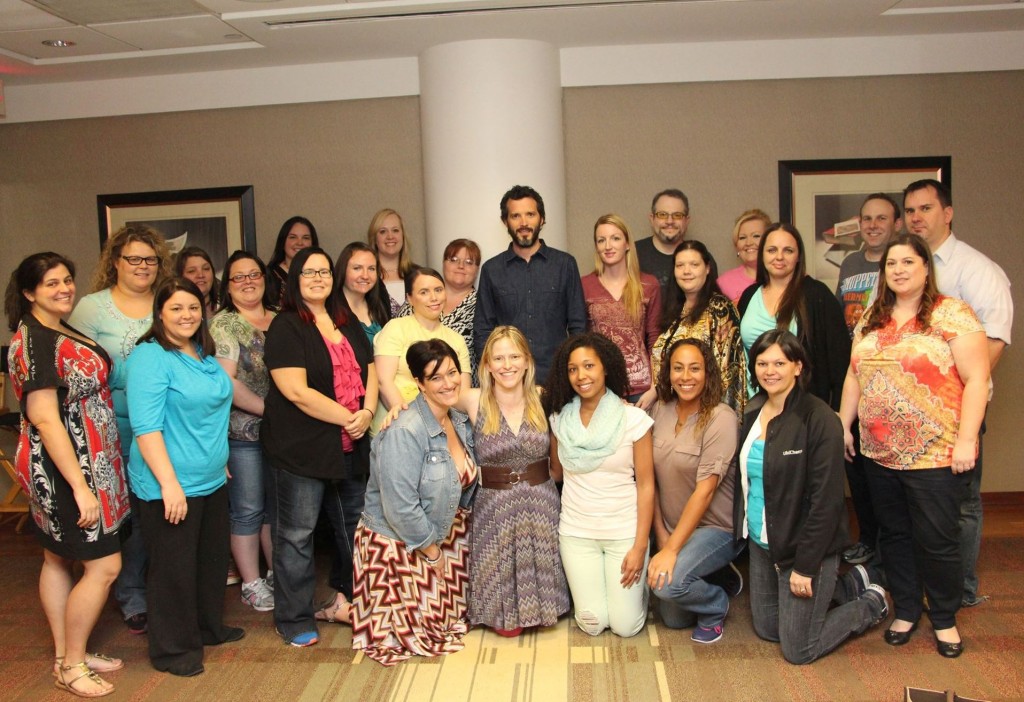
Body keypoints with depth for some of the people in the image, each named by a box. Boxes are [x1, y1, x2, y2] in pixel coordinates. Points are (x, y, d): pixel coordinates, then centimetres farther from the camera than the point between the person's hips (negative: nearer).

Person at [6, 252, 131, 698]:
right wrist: (80, 487, -25)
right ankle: (71, 665, 12)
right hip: (66, 467, -10)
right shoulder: (34, 341, -20)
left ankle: (66, 655, 30)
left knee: (58, 558, 18)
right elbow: (44, 419, -24)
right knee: (104, 565, -3)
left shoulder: (60, 332, 9)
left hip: (85, 462, 10)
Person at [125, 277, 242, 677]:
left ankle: (209, 628, 39)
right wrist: (170, 483, -26)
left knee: (212, 558, 20)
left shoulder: (204, 355, 9)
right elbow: (146, 427, -23)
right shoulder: (149, 357, -16)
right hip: (169, 487, -8)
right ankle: (172, 648, 22)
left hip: (212, 481, 8)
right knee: (174, 568, 5)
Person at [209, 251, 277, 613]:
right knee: (248, 509, 5)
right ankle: (252, 583, 17)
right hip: (243, 432, -5)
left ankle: (277, 574, 28)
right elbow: (225, 382, -14)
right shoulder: (224, 324, -6)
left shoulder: (280, 321, 10)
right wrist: (268, 408, -17)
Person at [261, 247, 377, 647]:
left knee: (354, 526, 16)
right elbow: (296, 391, -18)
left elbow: (369, 371, 11)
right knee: (296, 534, 2)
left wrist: (367, 412, -8)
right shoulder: (286, 327, -9)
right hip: (301, 448, -7)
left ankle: (344, 600, 35)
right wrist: (347, 418, -16)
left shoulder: (348, 323, 13)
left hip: (350, 446, 7)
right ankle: (294, 620, 15)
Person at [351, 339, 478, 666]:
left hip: (439, 537, 8)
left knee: (444, 619, 16)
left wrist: (440, 544, 7)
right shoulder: (404, 433, -28)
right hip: (397, 544, -8)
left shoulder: (460, 422, 1)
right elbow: (400, 508, -27)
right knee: (409, 633, 0)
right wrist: (431, 551, -15)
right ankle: (345, 607, 24)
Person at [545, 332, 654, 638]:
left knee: (625, 626, 2)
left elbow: (646, 485, -8)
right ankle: (581, 581, 34)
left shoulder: (633, 419, -10)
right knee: (592, 624, 3)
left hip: (624, 531, -2)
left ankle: (638, 581, 33)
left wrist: (640, 546, -10)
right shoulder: (559, 418, -2)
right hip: (576, 532, 2)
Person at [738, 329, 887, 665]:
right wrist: (741, 530, 5)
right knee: (766, 629, 19)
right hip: (761, 544, 7)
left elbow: (827, 499, -20)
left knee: (798, 650, 4)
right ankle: (848, 587, 36)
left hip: (802, 547, -7)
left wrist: (805, 566, -19)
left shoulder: (819, 419, -19)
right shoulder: (752, 413, 2)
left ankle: (871, 603, 26)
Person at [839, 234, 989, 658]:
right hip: (879, 454, 5)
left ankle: (944, 619, 25)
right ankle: (906, 611, 31)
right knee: (894, 535, 15)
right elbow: (854, 376, 16)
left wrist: (966, 439, -17)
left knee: (937, 541, 4)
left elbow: (976, 380, -12)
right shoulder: (872, 319, 11)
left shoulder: (952, 314, -8)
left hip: (936, 455, -5)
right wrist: (844, 425, 11)